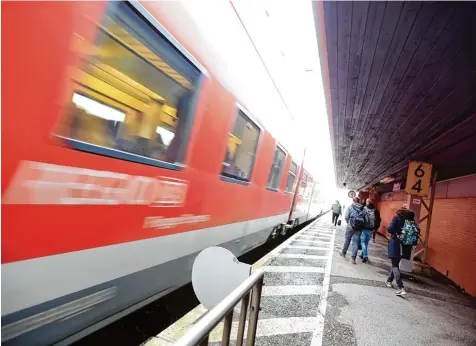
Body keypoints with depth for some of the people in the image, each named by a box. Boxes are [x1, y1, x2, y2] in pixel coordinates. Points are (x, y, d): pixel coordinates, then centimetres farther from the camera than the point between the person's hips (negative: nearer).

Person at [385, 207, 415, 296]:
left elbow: (390, 229, -13)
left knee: (395, 265, -1)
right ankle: (389, 280, 34)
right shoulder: (411, 218, 2)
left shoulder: (397, 217, -7)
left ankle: (401, 288, -12)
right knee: (396, 263, 20)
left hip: (395, 242, -4)